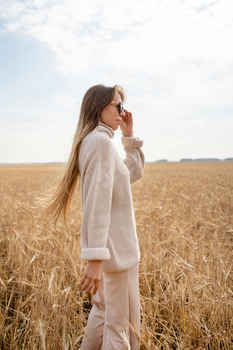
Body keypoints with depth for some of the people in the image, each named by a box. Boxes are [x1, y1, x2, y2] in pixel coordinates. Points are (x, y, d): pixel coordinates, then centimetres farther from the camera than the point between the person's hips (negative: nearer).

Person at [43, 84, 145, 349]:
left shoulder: (92, 141, 14)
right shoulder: (101, 141, -17)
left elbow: (134, 172, 22)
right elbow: (97, 201, -26)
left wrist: (129, 135, 13)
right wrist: (95, 258, -29)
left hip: (106, 244, 10)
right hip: (114, 246, -10)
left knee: (104, 310, 23)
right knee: (120, 323, 3)